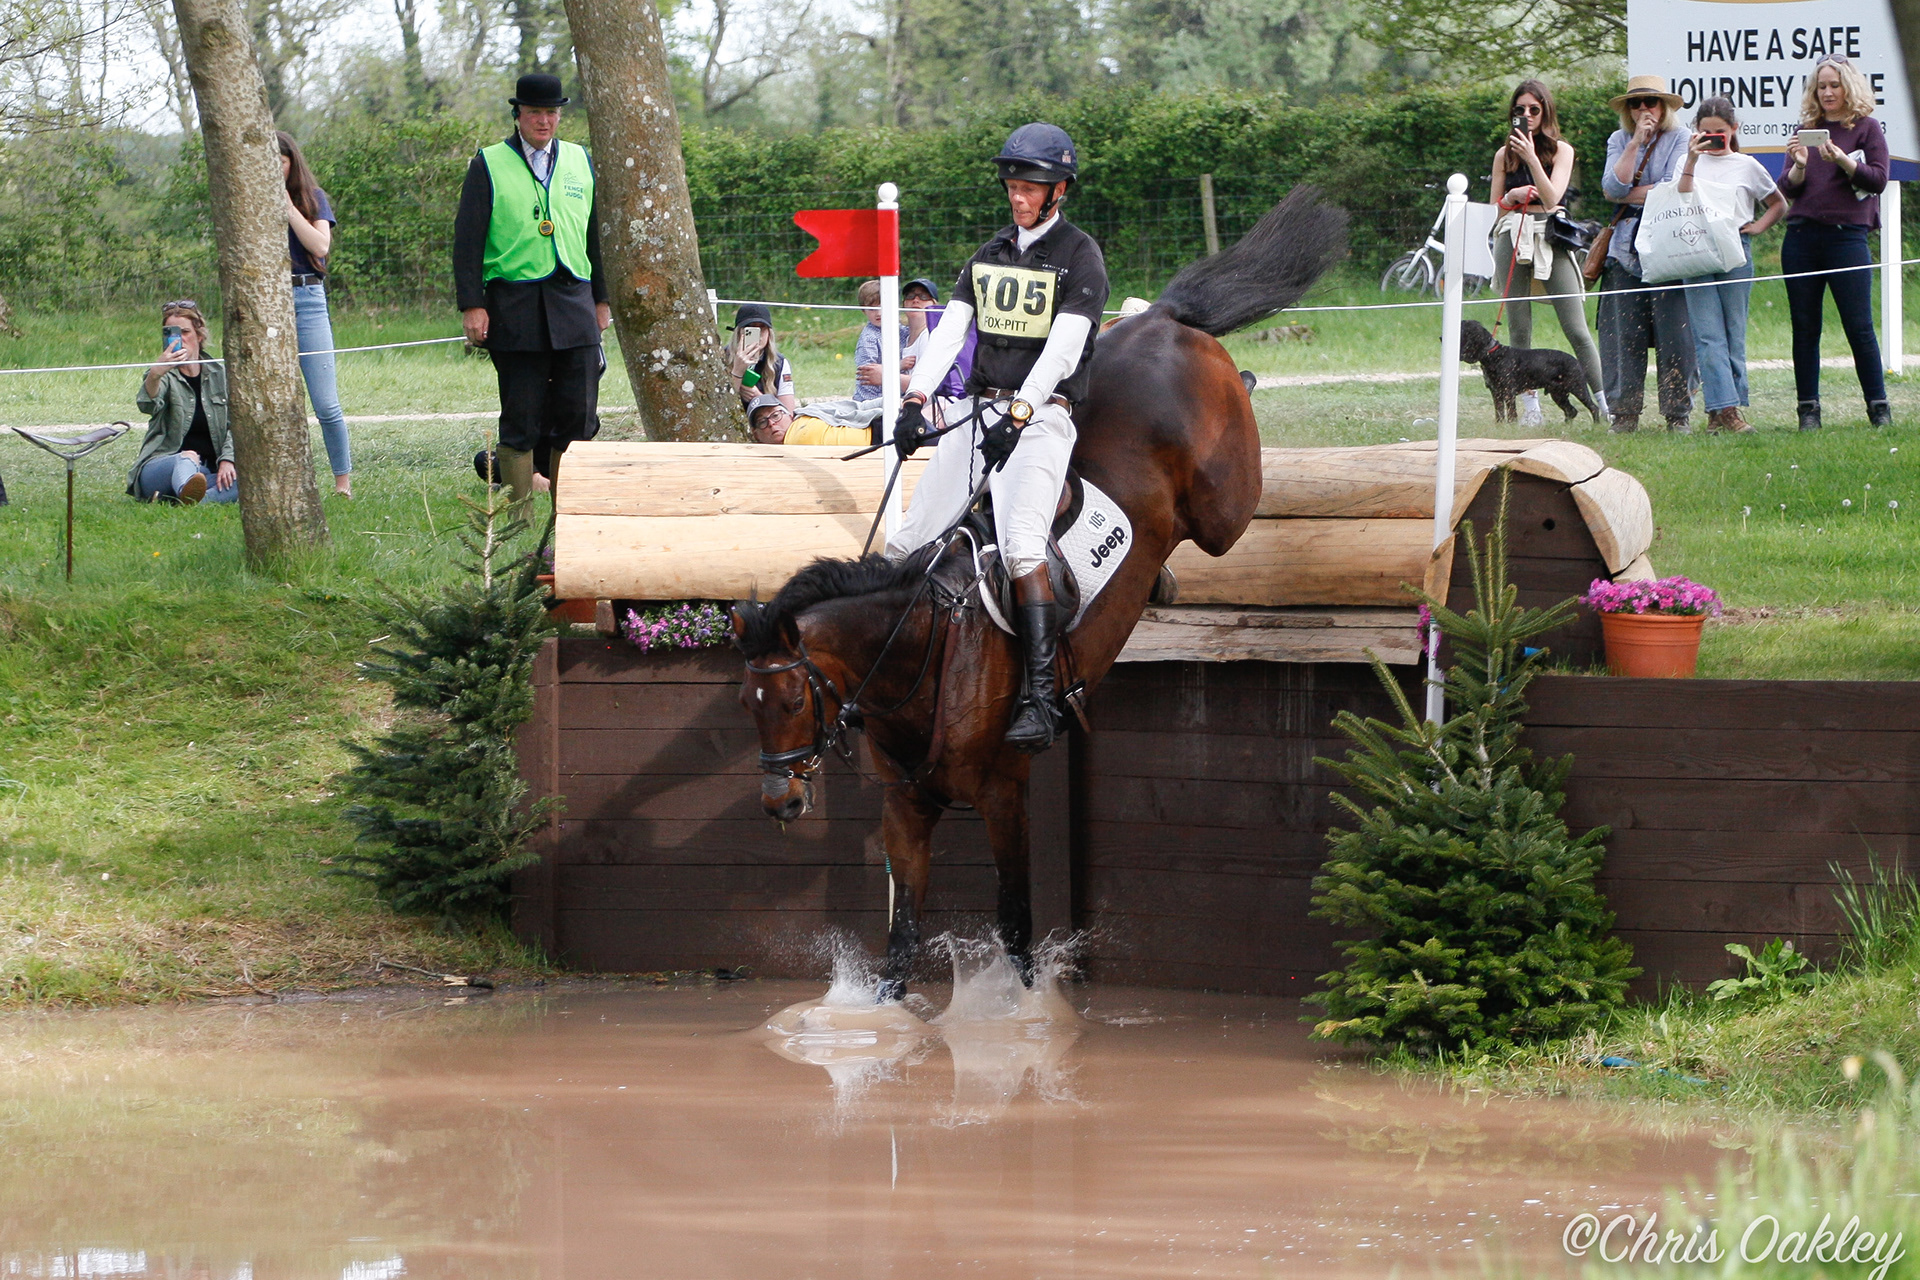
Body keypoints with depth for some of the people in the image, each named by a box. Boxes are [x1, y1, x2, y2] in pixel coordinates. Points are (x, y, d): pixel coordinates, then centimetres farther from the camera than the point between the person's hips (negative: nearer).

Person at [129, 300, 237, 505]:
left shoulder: (218, 374, 15)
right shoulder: (166, 376, 3)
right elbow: (148, 405, -21)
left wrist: (227, 460, -11)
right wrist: (155, 374, -42)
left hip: (209, 472, 4)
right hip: (161, 468, -4)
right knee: (187, 458, -39)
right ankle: (187, 494, -74)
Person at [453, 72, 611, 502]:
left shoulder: (580, 161, 15)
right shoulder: (489, 165, 3)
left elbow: (596, 235, 20)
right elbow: (467, 240, 0)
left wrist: (602, 300, 17)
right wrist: (471, 305, -8)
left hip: (574, 304, 3)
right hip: (515, 306, -3)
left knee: (578, 418, 0)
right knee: (520, 422, -2)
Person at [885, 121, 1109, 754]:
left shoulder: (1079, 255, -2)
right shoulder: (989, 256, 16)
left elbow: (1063, 346, -14)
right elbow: (949, 330, 6)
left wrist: (1017, 415, -26)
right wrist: (916, 399, -11)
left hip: (1042, 414, -7)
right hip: (979, 411, 7)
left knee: (1022, 548, -26)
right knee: (907, 542, -1)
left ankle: (1041, 701, -30)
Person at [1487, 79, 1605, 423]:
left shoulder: (1561, 150, 5)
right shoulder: (1504, 155, 13)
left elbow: (1552, 197, -9)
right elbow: (1494, 208, 15)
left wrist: (1532, 158, -16)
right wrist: (1513, 197, -6)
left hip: (1551, 239, -3)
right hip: (1512, 237, 3)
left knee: (1576, 328, -8)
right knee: (1519, 329, 0)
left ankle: (1605, 403, -5)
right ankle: (1531, 405, 5)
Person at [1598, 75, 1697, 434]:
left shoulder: (1679, 139, 3)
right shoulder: (1619, 141, 13)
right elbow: (1613, 187, -3)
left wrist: (1628, 195, -1)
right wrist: (1636, 143, -9)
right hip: (1626, 252, 3)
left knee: (1675, 334, -6)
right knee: (1625, 335, 0)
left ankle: (1679, 414, 0)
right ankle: (1624, 414, 5)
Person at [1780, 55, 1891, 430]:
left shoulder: (1867, 128, 5)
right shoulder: (1808, 129, 14)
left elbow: (1878, 180, -5)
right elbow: (1787, 189, 10)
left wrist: (1842, 160, -20)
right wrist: (1799, 165, -11)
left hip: (1847, 235, -4)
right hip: (1802, 238, 4)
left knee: (1859, 326, -6)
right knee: (1805, 327, 3)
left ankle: (1878, 408, 0)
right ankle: (1808, 409, 7)